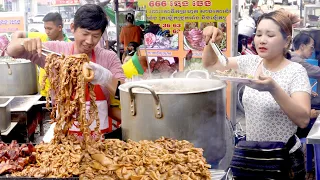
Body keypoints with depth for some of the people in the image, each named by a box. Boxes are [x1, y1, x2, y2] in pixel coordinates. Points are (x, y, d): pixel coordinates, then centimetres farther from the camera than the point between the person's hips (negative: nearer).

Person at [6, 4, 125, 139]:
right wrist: (25, 43, -17)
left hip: (100, 135, 0)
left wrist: (106, 77, -26)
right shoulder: (55, 50, 1)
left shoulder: (109, 58, 0)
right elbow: (12, 51, 5)